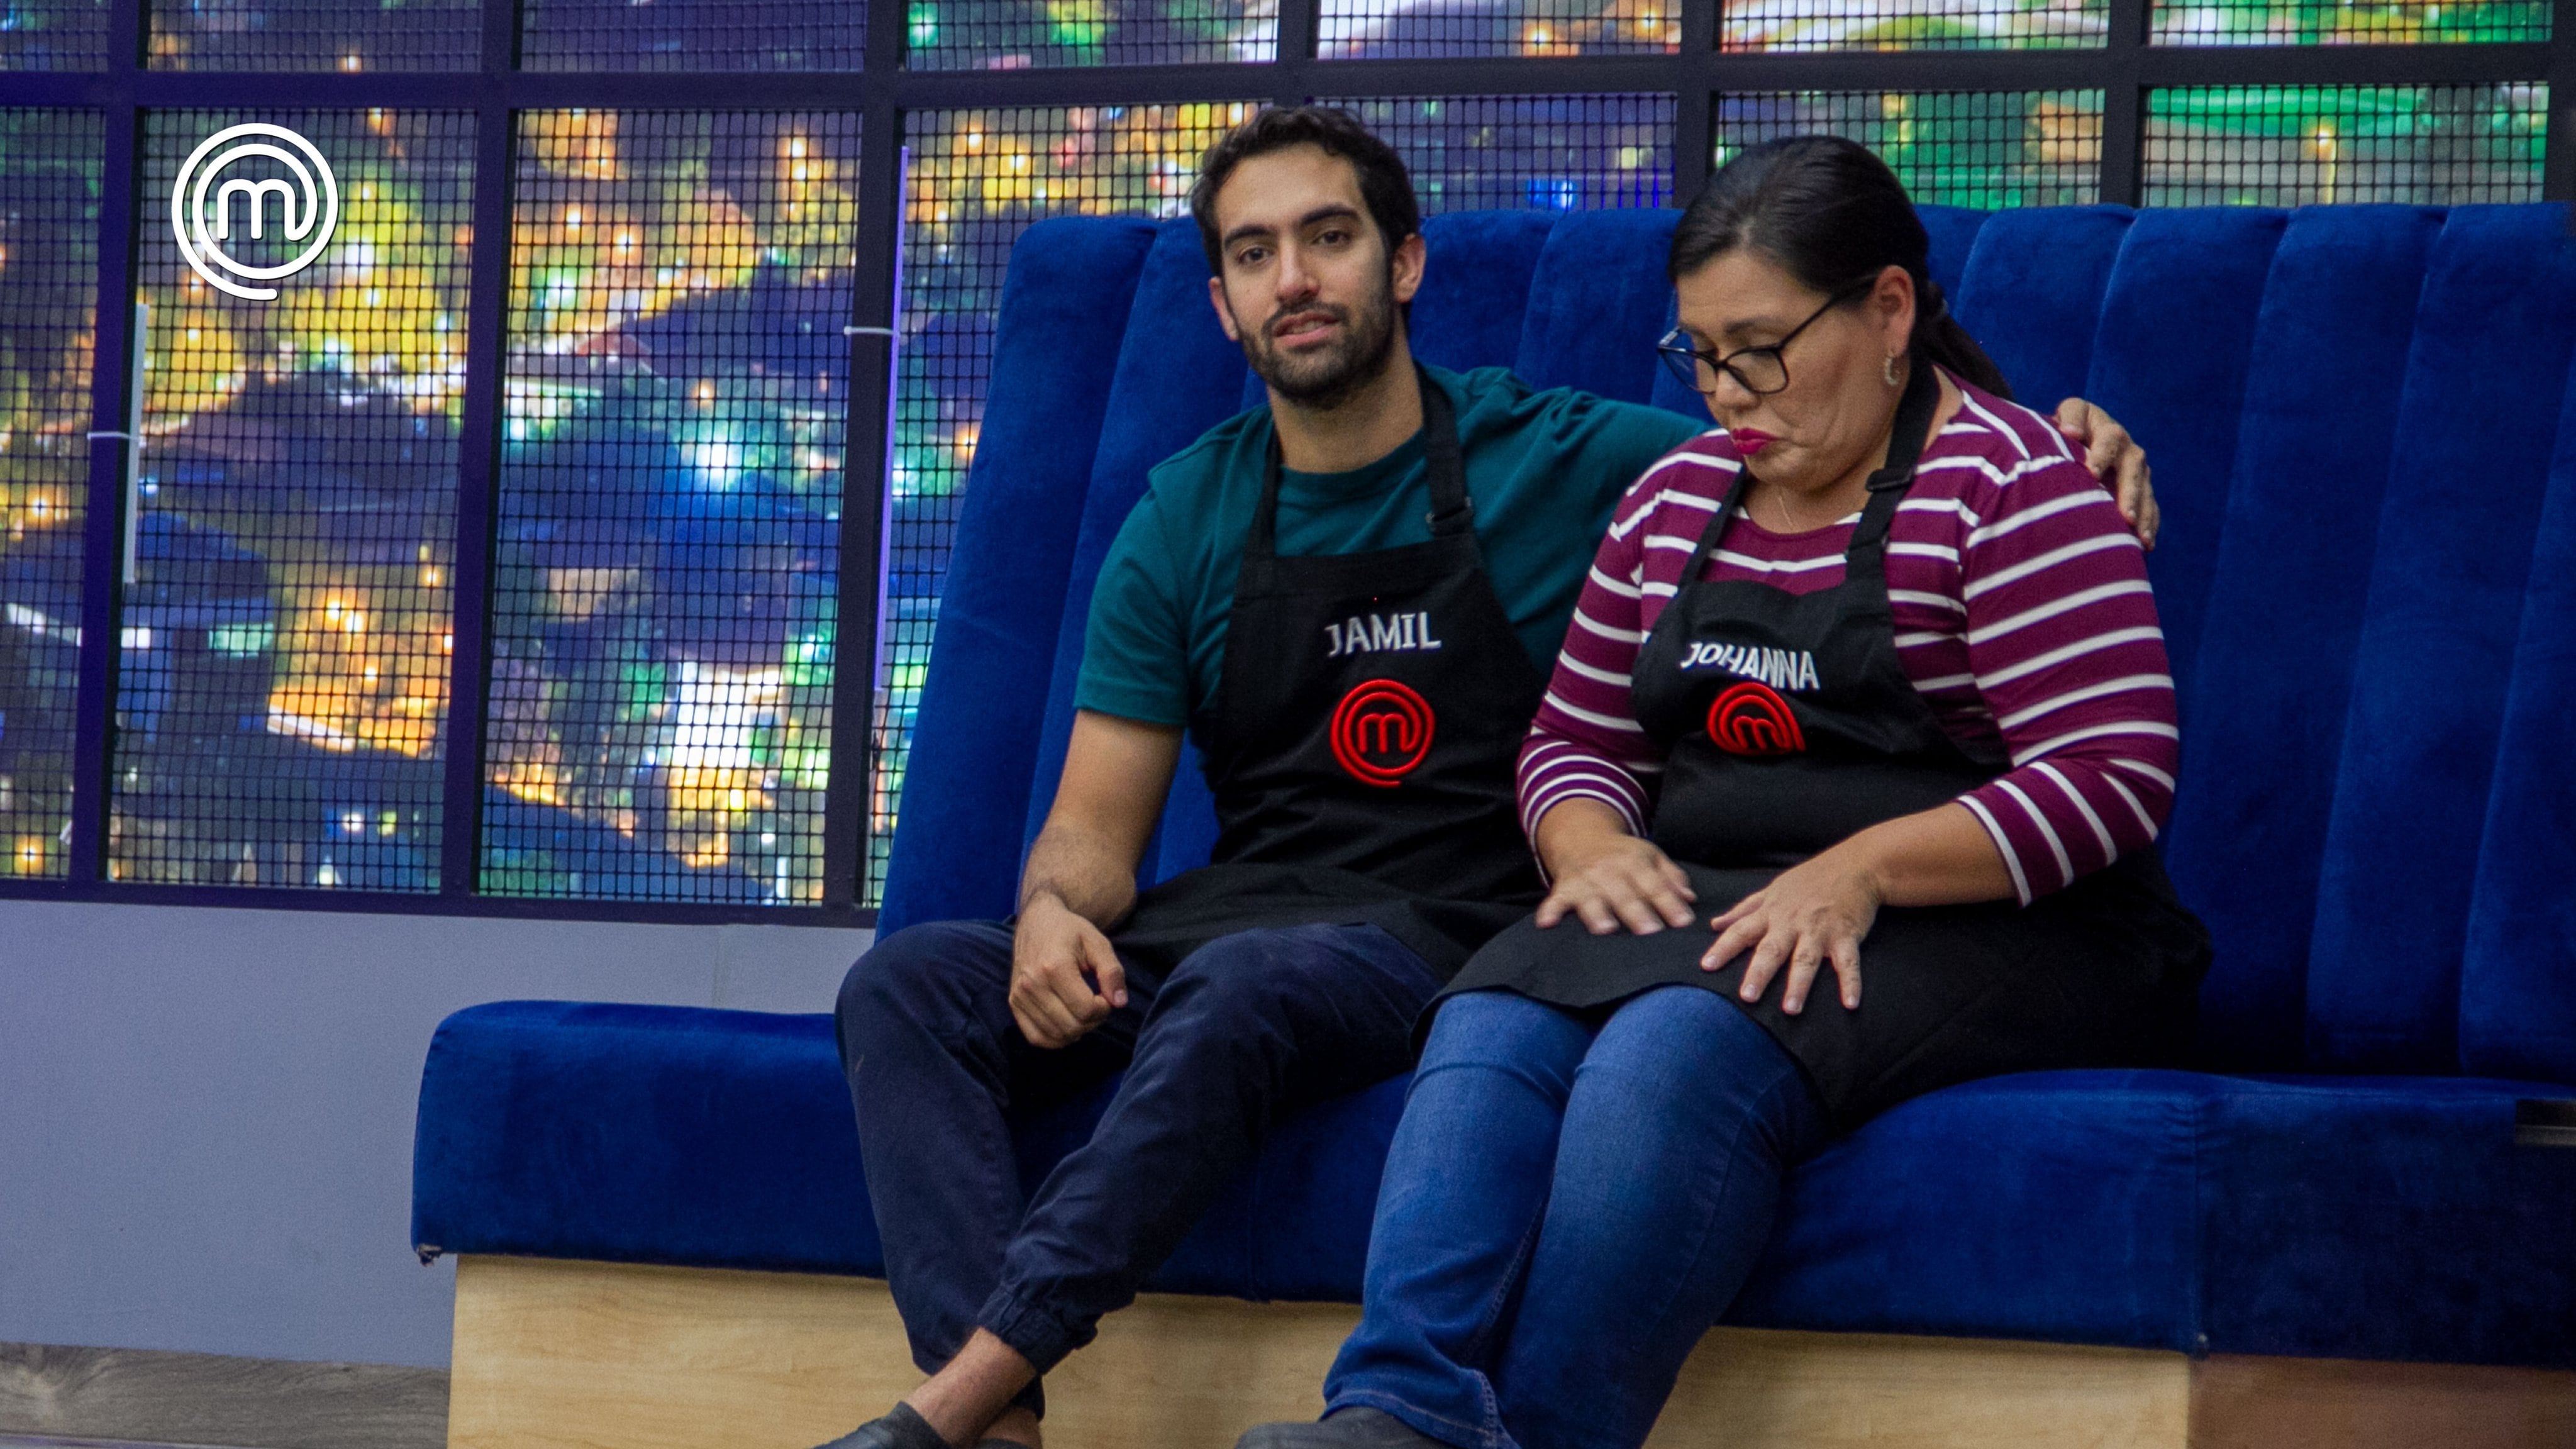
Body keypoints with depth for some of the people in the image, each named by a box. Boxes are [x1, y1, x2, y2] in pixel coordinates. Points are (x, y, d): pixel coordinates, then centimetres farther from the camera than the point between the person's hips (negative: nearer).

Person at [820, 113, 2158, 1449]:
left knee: (1241, 984, -39)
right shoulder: (1186, 523, 13)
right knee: (906, 982, -23)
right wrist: (1053, 913, -14)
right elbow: (1096, 822, 11)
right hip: (1228, 919, 4)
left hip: (1447, 939, -4)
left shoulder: (1568, 462, 4)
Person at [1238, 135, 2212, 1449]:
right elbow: (1575, 736, 23)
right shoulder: (1677, 497, 18)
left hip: (1978, 931, -6)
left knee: (1674, 1050, -35)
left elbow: (2113, 776, -13)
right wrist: (1591, 844, -2)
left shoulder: (2006, 486, -4)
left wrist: (1861, 871, -23)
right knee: (1487, 1034, -26)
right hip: (1703, 904, 6)